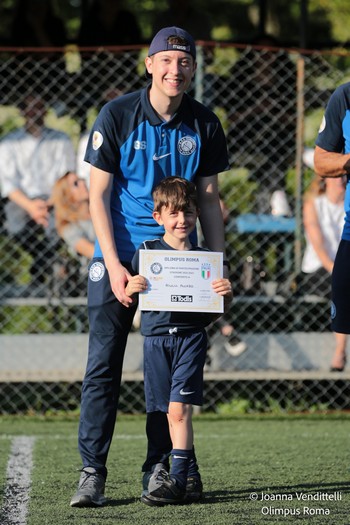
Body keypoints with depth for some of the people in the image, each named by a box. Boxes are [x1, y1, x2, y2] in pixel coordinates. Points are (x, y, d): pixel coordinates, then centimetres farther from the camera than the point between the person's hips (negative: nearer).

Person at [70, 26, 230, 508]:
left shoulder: (203, 125, 1)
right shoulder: (117, 116, -8)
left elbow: (209, 199, 9)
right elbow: (98, 194, -7)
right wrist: (113, 265, -15)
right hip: (117, 255, -3)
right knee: (103, 363, -6)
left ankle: (160, 469, 13)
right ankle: (92, 473, -4)